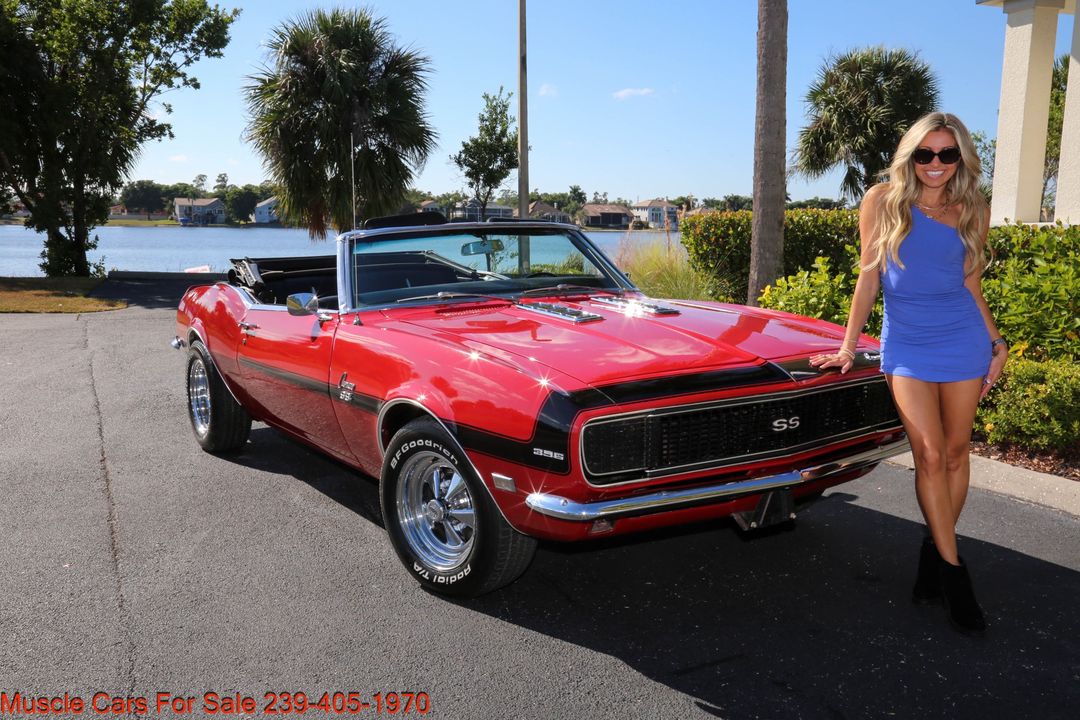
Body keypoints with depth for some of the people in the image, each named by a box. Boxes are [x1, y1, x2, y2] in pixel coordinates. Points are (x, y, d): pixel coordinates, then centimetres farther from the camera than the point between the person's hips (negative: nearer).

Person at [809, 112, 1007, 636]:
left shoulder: (972, 213, 6)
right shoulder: (883, 201, 0)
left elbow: (971, 287, 13)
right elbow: (869, 278, 2)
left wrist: (997, 343, 7)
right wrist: (848, 347, 1)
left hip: (963, 341, 3)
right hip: (906, 345, -2)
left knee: (955, 452, 6)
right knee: (929, 453, -8)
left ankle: (936, 549, 22)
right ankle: (953, 570, 1)